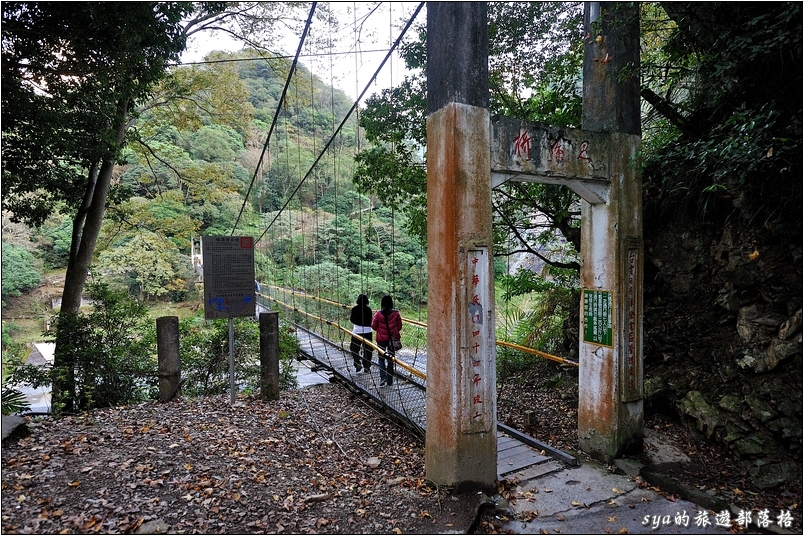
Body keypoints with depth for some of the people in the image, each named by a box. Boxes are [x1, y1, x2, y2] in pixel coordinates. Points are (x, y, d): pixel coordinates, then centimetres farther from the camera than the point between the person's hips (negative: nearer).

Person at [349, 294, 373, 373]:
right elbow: (370, 321, -6)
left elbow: (351, 320, 1)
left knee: (354, 348, 14)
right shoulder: (368, 309, -8)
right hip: (367, 331, 0)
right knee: (367, 350, 9)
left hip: (356, 331, 0)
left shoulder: (354, 309, -6)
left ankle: (358, 364, 1)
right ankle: (367, 367, 13)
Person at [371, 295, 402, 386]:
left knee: (381, 358, 13)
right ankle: (390, 381, 17)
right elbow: (399, 327, 0)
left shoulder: (379, 314, -11)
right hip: (392, 339, 1)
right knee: (390, 358, 12)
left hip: (381, 339, -1)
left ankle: (383, 376, -6)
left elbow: (373, 326, -2)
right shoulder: (396, 313, -8)